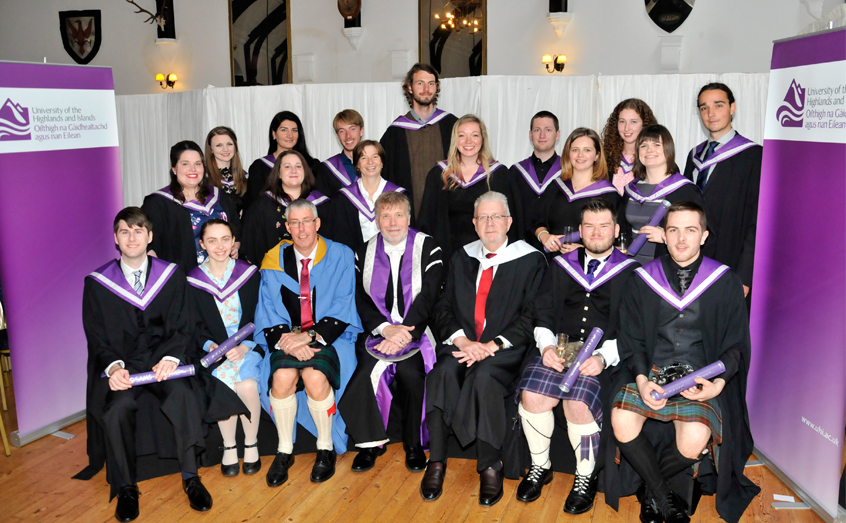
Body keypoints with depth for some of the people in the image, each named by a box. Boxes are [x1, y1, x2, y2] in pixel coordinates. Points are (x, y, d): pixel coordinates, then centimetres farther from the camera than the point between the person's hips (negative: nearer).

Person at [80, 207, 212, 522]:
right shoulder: (97, 283, 4)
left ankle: (190, 477, -14)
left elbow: (181, 327, 2)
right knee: (117, 407, -30)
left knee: (182, 396, -30)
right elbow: (97, 337, 2)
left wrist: (171, 357, -19)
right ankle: (126, 487, -10)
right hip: (121, 365, 0)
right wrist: (113, 366, -19)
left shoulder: (171, 275, 6)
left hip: (162, 358, 0)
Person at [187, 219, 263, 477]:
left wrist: (244, 346, -15)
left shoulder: (250, 273, 2)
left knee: (247, 385, -28)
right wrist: (211, 346, -15)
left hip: (247, 345, 0)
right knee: (224, 383, -29)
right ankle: (229, 446, -7)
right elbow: (195, 325, 5)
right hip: (213, 347, 0)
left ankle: (251, 443, -4)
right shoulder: (193, 280, 4)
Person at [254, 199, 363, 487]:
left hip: (330, 337, -2)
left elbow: (342, 308, -6)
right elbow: (269, 311, 3)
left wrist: (309, 335, -17)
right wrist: (286, 339, -16)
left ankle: (326, 449, -7)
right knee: (282, 377, -28)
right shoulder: (275, 260, 7)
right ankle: (284, 451, -7)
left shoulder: (340, 256, 1)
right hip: (287, 336, 2)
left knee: (315, 377, -31)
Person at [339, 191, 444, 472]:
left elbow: (428, 297, -7)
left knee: (409, 370, -29)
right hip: (378, 330, 2)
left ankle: (414, 443, -9)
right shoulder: (365, 252, 11)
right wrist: (386, 328, -15)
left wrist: (403, 333, -20)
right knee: (369, 367, -26)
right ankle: (370, 441, -9)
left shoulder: (429, 249, 2)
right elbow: (361, 299, 4)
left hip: (417, 329, -2)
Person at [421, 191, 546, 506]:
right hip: (461, 343, 3)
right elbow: (443, 309, 11)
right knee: (443, 372, -28)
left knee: (484, 375, -34)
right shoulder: (461, 258, 17)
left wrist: (492, 345, -16)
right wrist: (463, 340, -9)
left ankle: (490, 467, -21)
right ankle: (436, 461, -20)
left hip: (504, 349, -3)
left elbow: (531, 318, -4)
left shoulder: (531, 261, 4)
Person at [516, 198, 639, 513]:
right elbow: (543, 313, 13)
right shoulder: (561, 266, 17)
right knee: (531, 395, -22)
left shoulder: (630, 272, 7)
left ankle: (586, 478, -2)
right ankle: (540, 467, 3)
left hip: (605, 354, -3)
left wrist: (603, 357, -17)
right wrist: (546, 346, -5)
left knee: (578, 403, -28)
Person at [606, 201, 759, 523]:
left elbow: (735, 344, 5)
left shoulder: (726, 283, 4)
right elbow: (632, 339, 5)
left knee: (695, 440, -28)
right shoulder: (642, 280, 6)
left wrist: (719, 383, -15)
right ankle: (663, 497, -1)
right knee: (621, 419, -28)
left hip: (701, 377, -1)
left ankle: (649, 489, 6)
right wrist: (641, 379, -15)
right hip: (649, 372, 1)